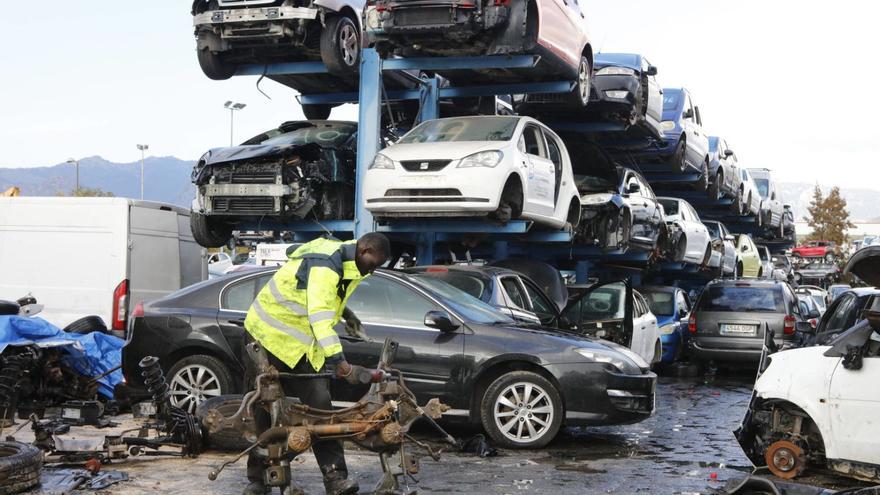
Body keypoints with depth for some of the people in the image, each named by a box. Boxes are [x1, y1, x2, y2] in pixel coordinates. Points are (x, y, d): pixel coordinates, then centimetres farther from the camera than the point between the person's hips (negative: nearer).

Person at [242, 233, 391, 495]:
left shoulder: (344, 259, 1)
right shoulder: (324, 265, -29)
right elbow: (320, 320, -39)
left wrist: (345, 312, 10)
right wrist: (342, 365, -46)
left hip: (303, 344, 8)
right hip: (269, 335, -8)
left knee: (320, 406, -5)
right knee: (263, 410, 3)